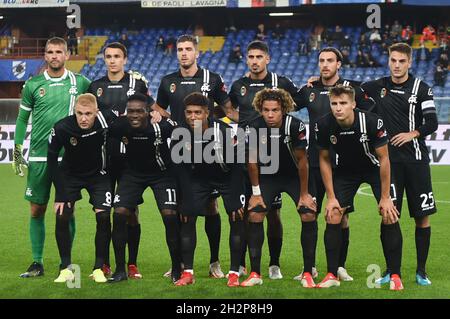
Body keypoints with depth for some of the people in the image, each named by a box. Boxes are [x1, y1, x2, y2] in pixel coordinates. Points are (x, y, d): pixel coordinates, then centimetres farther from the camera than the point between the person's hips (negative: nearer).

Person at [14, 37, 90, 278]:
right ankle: (37, 263, 13)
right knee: (36, 210, 3)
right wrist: (17, 150, 8)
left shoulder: (79, 83, 4)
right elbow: (23, 118, 12)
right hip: (39, 156, 1)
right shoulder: (33, 85, 5)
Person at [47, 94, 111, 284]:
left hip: (98, 175, 0)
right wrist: (60, 195, -15)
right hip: (70, 174, 0)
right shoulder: (61, 128, -28)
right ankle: (66, 268, 2)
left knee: (103, 217, -13)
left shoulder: (104, 123, -28)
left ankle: (99, 268, 0)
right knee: (62, 217, -12)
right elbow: (52, 160, -14)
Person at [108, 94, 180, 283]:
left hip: (161, 173, -2)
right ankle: (120, 270, 1)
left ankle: (177, 269, 3)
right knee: (119, 214, -11)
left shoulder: (162, 126, -28)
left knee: (170, 215, -15)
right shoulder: (119, 126, -22)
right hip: (132, 173, 2)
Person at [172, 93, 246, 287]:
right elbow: (182, 170, -8)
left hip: (228, 177, -2)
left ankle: (234, 273, -3)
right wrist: (186, 200, -11)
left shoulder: (225, 132, -30)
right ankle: (188, 273, 0)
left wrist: (235, 200, -22)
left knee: (237, 219, -12)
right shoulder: (180, 136, -20)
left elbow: (236, 165, -21)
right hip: (198, 177, 2)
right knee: (187, 219, -8)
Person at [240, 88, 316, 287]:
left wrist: (304, 194, -11)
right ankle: (255, 274, -4)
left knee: (309, 215, -16)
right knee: (254, 215, -13)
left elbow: (302, 160, -17)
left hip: (294, 175, -1)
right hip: (267, 176, 1)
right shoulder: (255, 128, -22)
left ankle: (308, 274, -6)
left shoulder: (295, 126, -27)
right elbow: (252, 161, -9)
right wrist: (256, 192, -6)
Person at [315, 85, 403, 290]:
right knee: (332, 218, -8)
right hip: (345, 170, 2)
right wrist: (331, 197, -9)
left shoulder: (372, 122, -30)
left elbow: (383, 159, -19)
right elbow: (324, 160, -7)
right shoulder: (323, 125, -22)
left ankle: (395, 276, -4)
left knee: (389, 217, -14)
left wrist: (385, 197, -16)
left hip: (374, 169, -2)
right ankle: (332, 275, 3)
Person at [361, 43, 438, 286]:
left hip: (415, 160, -2)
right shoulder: (379, 86, 8)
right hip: (389, 161, 2)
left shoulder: (421, 88, 1)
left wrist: (412, 134, -17)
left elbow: (432, 123, -2)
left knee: (422, 216, -1)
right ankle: (392, 270, 12)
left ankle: (421, 271, 9)